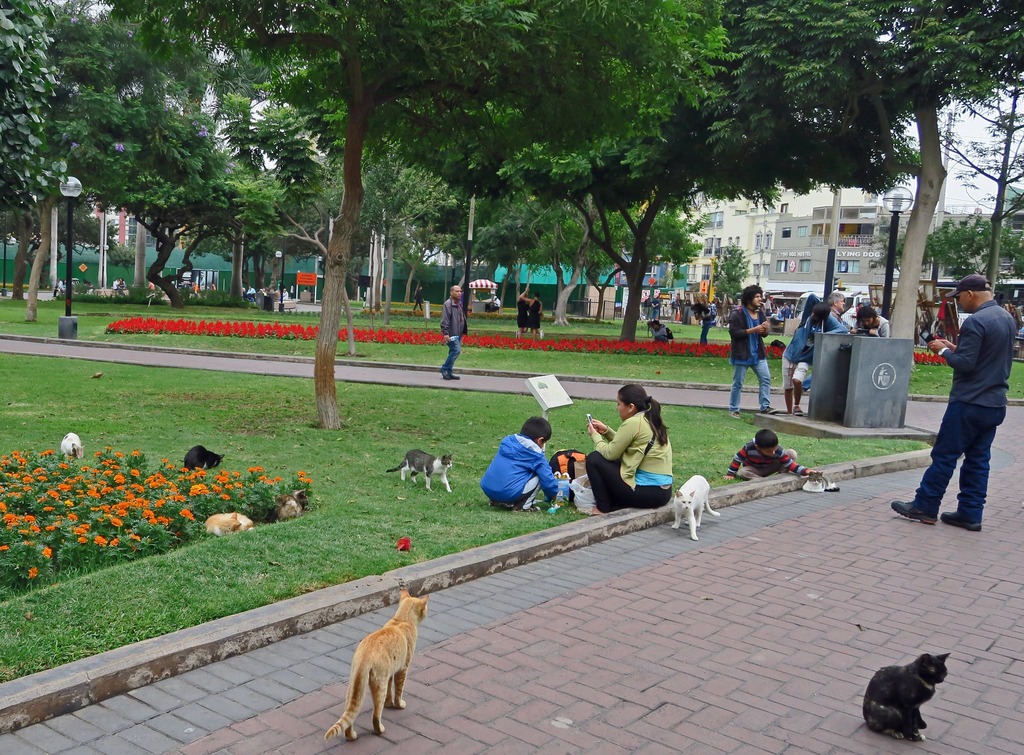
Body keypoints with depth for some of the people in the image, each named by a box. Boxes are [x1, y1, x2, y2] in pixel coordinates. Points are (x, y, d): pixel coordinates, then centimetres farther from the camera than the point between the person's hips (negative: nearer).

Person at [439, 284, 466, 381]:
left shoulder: (459, 304, 17)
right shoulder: (448, 304, -12)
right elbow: (445, 320, -18)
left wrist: (464, 330, 20)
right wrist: (445, 333, -24)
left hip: (458, 333, 9)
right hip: (451, 334, -9)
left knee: (453, 351, 10)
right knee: (456, 350, -16)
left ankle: (448, 372, 16)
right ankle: (445, 369, -5)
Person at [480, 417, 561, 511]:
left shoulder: (507, 441, 18)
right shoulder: (536, 455, -1)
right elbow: (548, 479, 3)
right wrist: (555, 495, 23)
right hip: (509, 492, -7)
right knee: (538, 477, 7)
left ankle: (497, 501, 20)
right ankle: (523, 506, 1)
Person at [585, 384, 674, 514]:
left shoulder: (633, 423, -16)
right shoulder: (651, 421, 10)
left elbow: (610, 453, -10)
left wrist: (595, 435, 6)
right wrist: (606, 431, 14)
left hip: (646, 492, -9)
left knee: (594, 458, 0)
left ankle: (604, 508, 7)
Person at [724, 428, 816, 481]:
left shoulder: (778, 451, -28)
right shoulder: (749, 448, -33)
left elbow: (790, 463, -27)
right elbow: (737, 458, -20)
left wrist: (804, 471, -42)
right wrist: (731, 474, -16)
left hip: (770, 468, 1)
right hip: (754, 470, -1)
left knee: (791, 453, -18)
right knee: (741, 472, -38)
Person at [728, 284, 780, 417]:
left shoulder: (760, 313, 10)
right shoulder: (737, 314, -11)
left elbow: (763, 334, 17)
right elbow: (733, 332, -19)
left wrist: (765, 329, -8)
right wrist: (753, 330, -22)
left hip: (758, 353, 6)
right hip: (742, 354, -6)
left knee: (766, 379, -2)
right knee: (738, 383, 3)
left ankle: (765, 407, 3)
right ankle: (733, 410, 13)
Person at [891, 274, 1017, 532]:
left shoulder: (975, 322, -18)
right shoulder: (1008, 318, 11)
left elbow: (964, 364, -20)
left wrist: (943, 350, -4)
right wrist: (955, 348, 12)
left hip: (970, 403, -8)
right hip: (996, 403, 8)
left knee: (944, 455, 0)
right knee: (978, 459, 11)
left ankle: (924, 506, 7)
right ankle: (970, 513, 14)